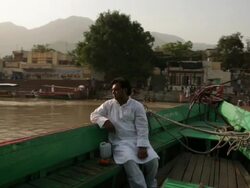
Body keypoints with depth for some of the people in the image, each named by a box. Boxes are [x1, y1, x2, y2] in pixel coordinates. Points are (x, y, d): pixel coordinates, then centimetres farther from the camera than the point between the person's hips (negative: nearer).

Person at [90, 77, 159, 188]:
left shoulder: (137, 106, 2)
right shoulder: (108, 104, 10)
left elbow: (142, 129, -4)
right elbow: (94, 115, 12)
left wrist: (142, 147, -18)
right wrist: (104, 121, -10)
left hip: (136, 141, 0)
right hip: (120, 142, 0)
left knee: (152, 161, -20)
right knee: (129, 162, -32)